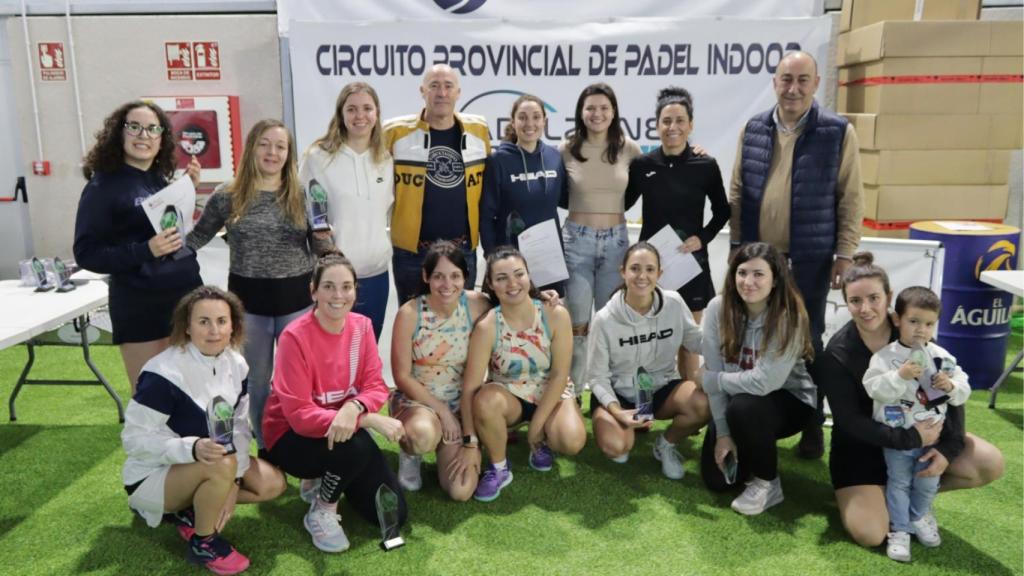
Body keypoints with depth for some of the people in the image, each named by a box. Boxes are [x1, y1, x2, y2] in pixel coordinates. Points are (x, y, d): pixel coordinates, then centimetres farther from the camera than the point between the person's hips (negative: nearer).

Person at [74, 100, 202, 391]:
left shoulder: (161, 180, 7)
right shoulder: (104, 186, -9)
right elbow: (86, 254, -13)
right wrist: (145, 250, -25)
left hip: (186, 298, 6)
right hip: (141, 308, -6)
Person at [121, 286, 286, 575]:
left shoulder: (236, 365, -6)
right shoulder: (164, 373, -26)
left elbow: (239, 427, -3)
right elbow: (134, 438, -25)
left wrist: (233, 481, -14)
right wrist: (192, 449, -40)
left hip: (203, 470, 7)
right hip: (152, 476, -7)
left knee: (273, 483, -5)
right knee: (222, 464, -34)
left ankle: (185, 510, 6)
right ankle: (203, 542, -8)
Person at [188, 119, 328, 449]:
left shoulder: (302, 195, -1)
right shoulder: (227, 196, -1)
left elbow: (321, 248, 3)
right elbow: (194, 239, 9)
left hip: (296, 297, 0)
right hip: (249, 300, 1)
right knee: (256, 379, 13)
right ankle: (266, 450, 30)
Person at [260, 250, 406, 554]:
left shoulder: (361, 326, -7)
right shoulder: (295, 337, -24)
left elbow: (376, 386, -8)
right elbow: (299, 415, -26)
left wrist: (354, 408, -33)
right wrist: (371, 419, -33)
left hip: (345, 426, 5)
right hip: (291, 435, -5)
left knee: (394, 514, -5)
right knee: (354, 446, -37)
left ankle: (332, 479, 20)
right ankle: (321, 511, -7)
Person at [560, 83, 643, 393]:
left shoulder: (628, 148, 0)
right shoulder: (566, 149, -3)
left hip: (616, 239, 2)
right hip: (577, 239, -1)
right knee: (578, 323, 4)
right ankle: (572, 394, 18)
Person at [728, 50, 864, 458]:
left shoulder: (839, 133, -4)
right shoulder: (753, 130, 4)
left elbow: (850, 199, -3)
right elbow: (737, 191, 8)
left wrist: (845, 253, -6)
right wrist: (736, 244, 5)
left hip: (810, 258, -2)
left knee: (807, 340, 8)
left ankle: (812, 423, 23)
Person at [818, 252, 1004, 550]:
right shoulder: (837, 353, -19)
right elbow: (849, 421, -19)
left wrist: (949, 447, -18)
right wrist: (910, 438, -26)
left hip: (920, 430, 4)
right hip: (862, 444, -3)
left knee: (991, 464, -15)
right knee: (869, 534, -20)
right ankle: (883, 494, 15)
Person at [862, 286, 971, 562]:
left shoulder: (942, 357, -2)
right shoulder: (885, 356, -16)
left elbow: (963, 391, 1)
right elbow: (874, 389, -25)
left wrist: (951, 386, -20)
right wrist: (900, 376, -36)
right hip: (897, 435, -4)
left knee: (928, 482, 16)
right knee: (899, 482, 8)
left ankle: (917, 519, 39)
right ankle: (899, 530, 19)